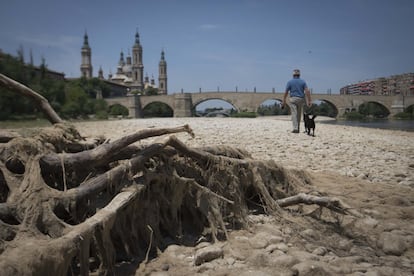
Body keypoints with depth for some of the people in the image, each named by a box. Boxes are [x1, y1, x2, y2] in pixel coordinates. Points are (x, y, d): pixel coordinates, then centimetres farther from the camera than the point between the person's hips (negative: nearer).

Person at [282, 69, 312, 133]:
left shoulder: (290, 82, 0)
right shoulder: (303, 82, 4)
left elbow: (286, 92, -2)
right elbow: (307, 91, -6)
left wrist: (284, 101, 6)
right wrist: (309, 101, -6)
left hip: (292, 99, -2)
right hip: (301, 99, 3)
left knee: (294, 114, -7)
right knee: (299, 114, 13)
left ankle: (295, 128, -20)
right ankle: (297, 128, 19)